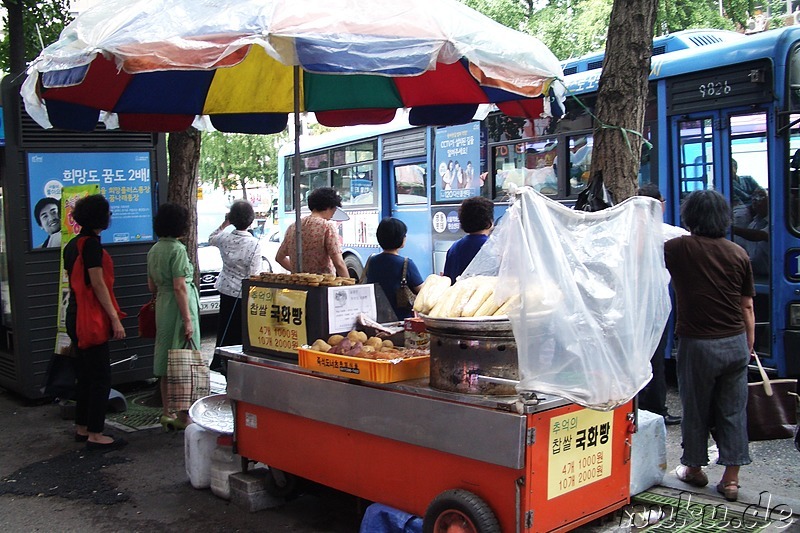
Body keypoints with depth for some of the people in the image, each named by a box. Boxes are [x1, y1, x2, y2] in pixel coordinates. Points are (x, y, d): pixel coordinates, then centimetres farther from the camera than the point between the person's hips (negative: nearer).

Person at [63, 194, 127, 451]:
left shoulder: (72, 244, 12)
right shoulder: (91, 244, -16)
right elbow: (98, 284, -20)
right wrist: (115, 319, -18)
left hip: (75, 315, 10)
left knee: (85, 374, 17)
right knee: (101, 376, -4)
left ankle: (82, 428, 25)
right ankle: (95, 435, 0)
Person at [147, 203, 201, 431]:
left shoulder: (154, 250, 10)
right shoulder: (177, 249, -15)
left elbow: (152, 285, 16)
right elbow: (179, 287, -19)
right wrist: (188, 320, -18)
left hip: (162, 305, 8)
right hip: (178, 307, -8)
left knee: (166, 361, 13)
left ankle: (167, 413, 21)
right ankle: (183, 416, 2)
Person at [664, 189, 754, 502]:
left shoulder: (678, 248, -9)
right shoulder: (738, 254, 2)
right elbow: (747, 307, 6)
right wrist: (748, 346, 16)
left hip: (698, 344, -3)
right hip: (735, 342, 3)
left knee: (696, 409, 12)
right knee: (733, 411, 9)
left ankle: (694, 468, 27)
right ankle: (731, 479, 14)